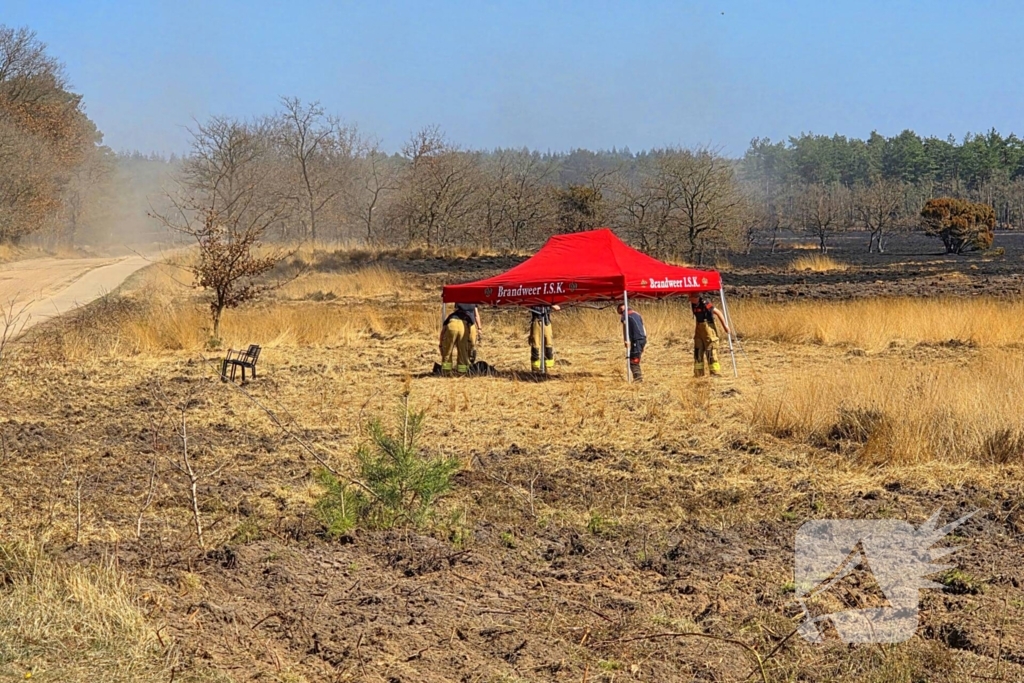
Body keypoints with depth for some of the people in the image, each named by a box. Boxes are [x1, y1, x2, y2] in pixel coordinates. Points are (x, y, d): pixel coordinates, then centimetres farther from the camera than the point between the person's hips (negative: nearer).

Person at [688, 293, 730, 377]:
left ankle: (715, 372, -3)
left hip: (708, 327, -8)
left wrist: (724, 325, -15)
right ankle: (698, 373, 20)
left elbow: (717, 312, -17)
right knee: (698, 351, 12)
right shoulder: (693, 304, 3)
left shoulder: (704, 303, -21)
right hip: (699, 328, 8)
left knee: (710, 351, -8)